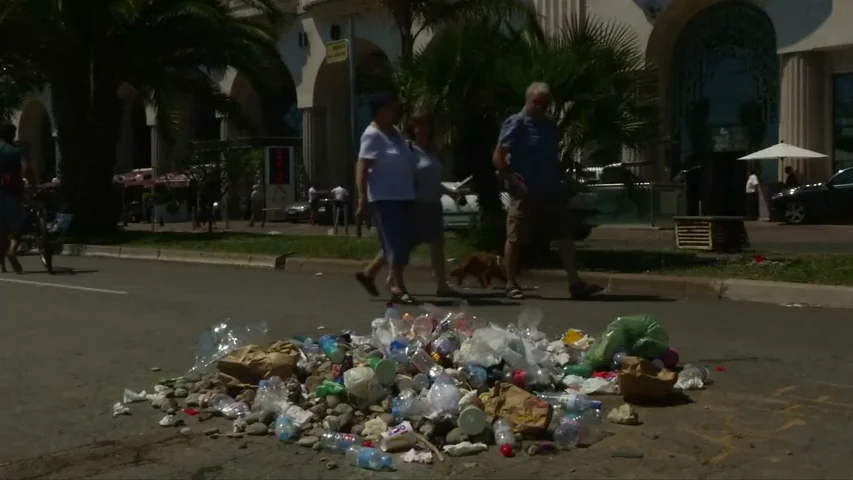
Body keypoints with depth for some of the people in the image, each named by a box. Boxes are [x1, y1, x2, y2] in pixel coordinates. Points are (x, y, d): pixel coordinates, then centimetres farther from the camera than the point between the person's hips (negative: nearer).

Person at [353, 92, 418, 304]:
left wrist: (412, 192, 22)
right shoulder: (373, 135, -10)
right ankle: (398, 287, -5)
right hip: (384, 198, -9)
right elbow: (362, 167, -17)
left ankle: (368, 273, 24)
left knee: (402, 244, 10)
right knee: (394, 244, -9)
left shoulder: (396, 133, 17)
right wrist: (362, 199, -24)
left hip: (403, 197, 9)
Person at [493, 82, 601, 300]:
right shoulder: (516, 123, -8)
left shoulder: (550, 125, 13)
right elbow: (498, 157, -12)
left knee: (565, 235, 3)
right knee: (515, 239, 1)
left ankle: (575, 283, 5)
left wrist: (561, 179, 10)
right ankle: (511, 284, 11)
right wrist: (512, 181, -18)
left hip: (551, 192, 7)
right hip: (525, 194, -7)